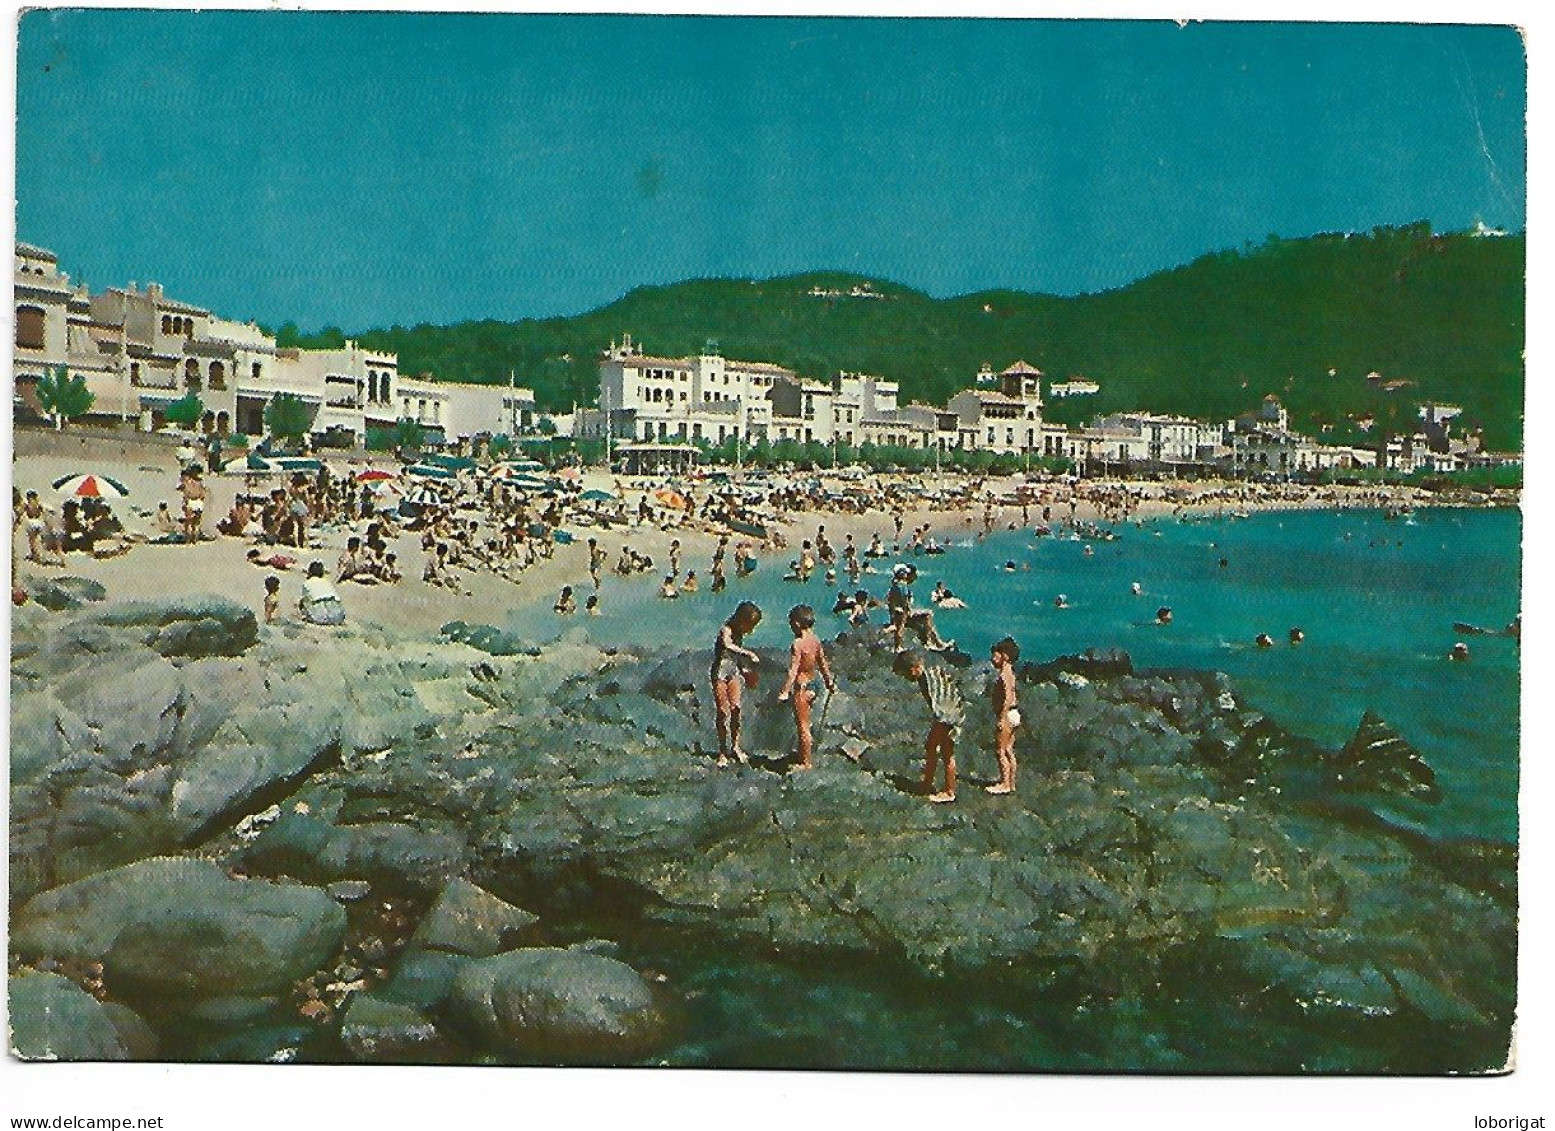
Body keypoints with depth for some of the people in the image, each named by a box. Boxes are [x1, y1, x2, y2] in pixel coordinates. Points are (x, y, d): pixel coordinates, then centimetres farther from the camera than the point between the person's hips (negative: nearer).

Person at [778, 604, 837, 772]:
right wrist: (830, 682, 23)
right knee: (803, 725, 19)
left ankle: (806, 763, 9)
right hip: (811, 686, 8)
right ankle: (804, 756, 27)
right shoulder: (815, 640, 2)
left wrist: (785, 691, -23)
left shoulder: (798, 644, -21)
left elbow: (793, 670, -24)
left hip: (801, 687, -8)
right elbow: (823, 663, 12)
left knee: (802, 726, 2)